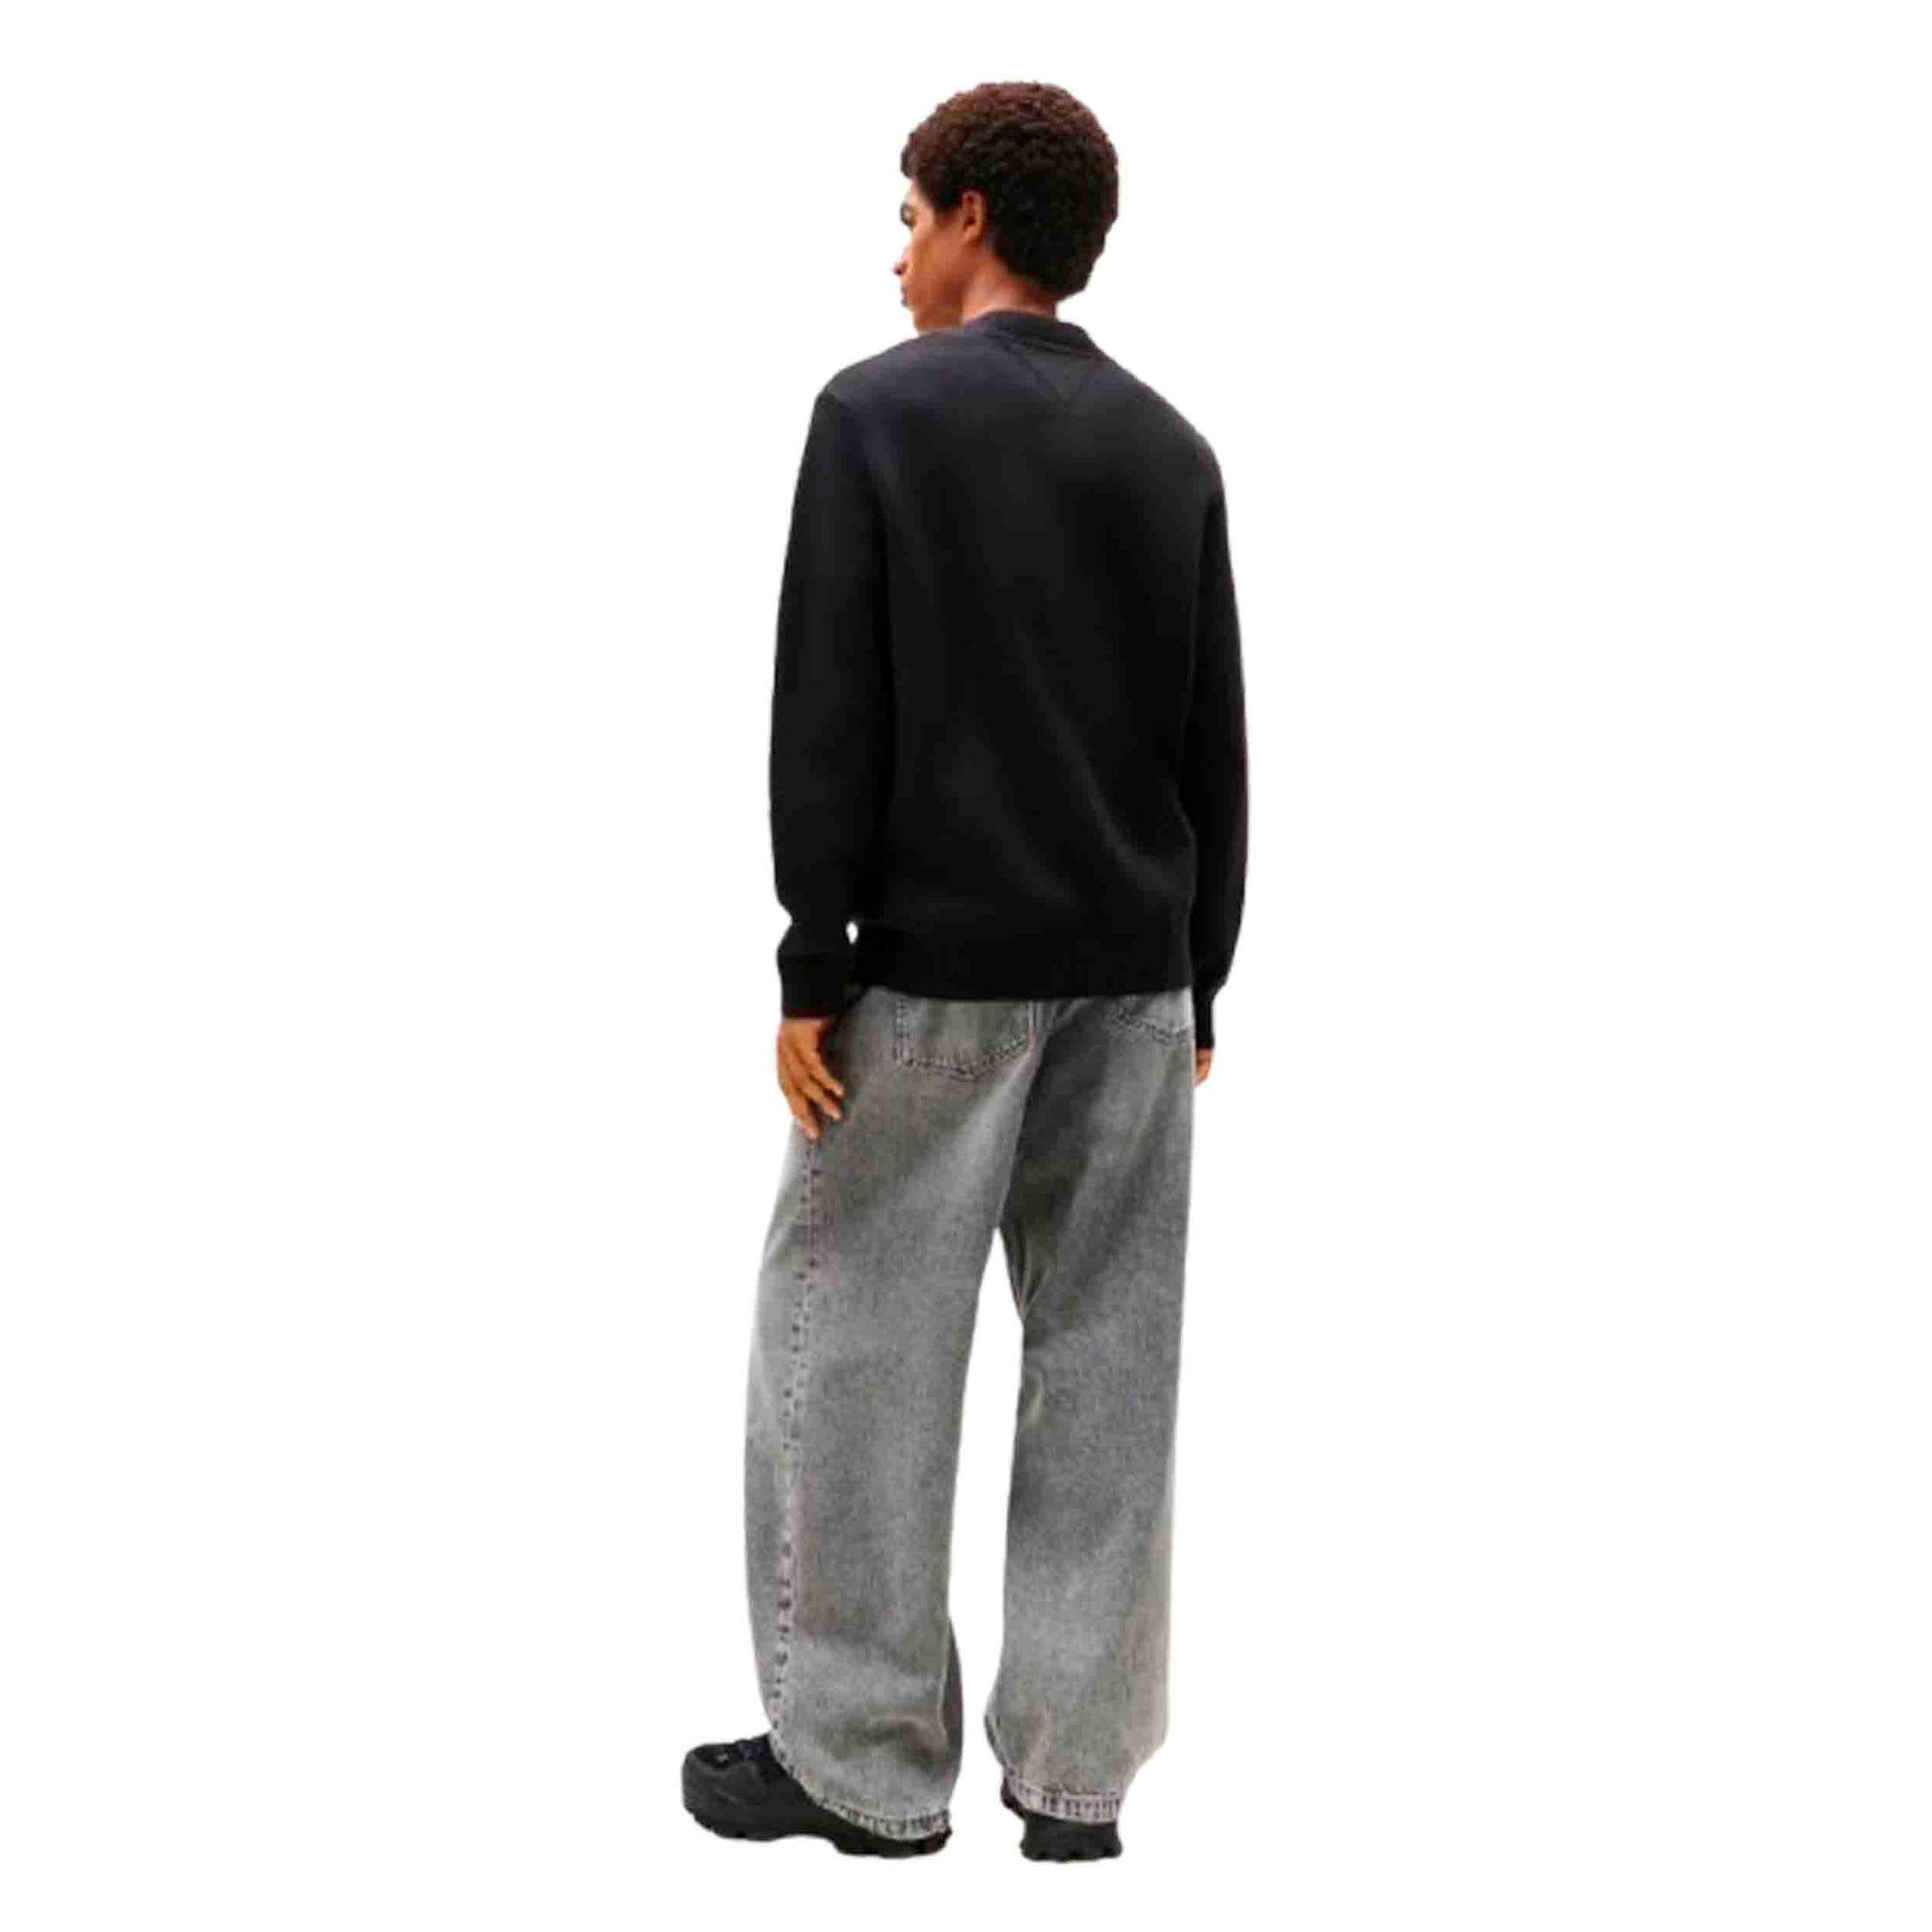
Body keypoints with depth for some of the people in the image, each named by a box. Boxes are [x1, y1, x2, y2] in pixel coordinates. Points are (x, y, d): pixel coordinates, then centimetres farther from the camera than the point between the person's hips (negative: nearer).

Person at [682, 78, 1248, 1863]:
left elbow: (827, 711, -11)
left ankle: (865, 1756, 9)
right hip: (1133, 972, 5)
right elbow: (1215, 744, 8)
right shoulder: (1170, 446, 8)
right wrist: (1195, 984, 13)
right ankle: (1075, 1768, 10)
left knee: (854, 1343, 4)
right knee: (1105, 1360, 6)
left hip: (940, 967, -5)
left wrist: (809, 967, -8)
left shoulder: (878, 411, -5)